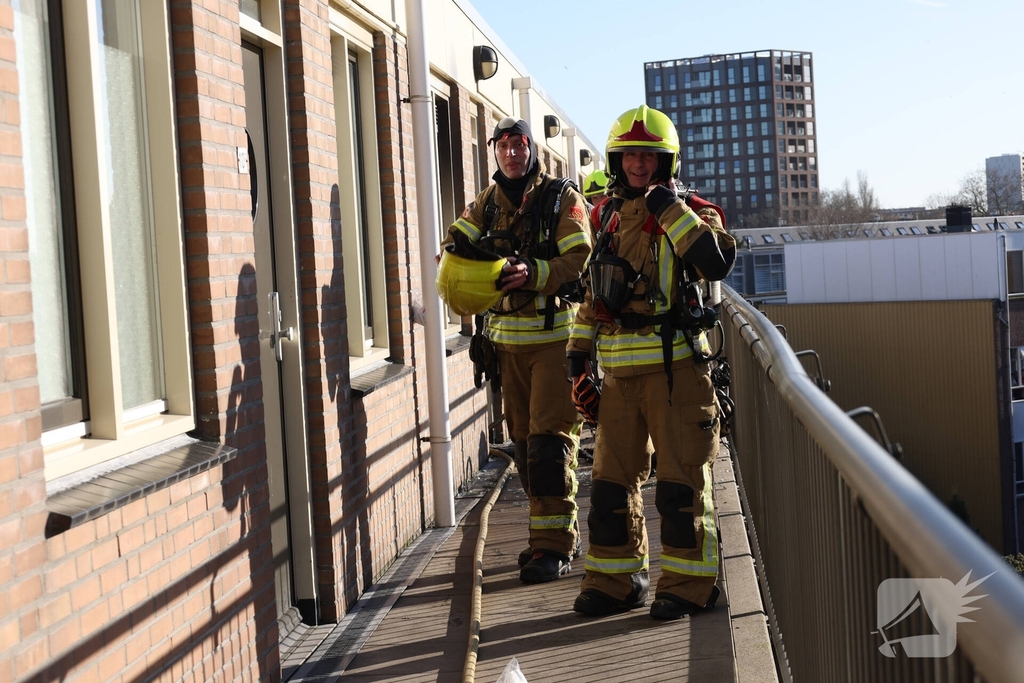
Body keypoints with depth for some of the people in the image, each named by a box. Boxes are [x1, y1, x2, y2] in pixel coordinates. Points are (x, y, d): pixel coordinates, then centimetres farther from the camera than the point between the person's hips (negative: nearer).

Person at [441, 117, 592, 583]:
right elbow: (454, 245, 8)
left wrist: (533, 273, -29)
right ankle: (562, 532, 19)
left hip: (554, 334, -6)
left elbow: (580, 262, -12)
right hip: (506, 337, 6)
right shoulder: (485, 204, 14)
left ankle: (554, 545, -6)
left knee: (550, 439, -10)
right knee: (523, 440, 9)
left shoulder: (562, 199, -3)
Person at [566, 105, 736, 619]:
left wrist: (672, 210, -23)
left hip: (674, 365, -6)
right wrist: (577, 359, 17)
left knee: (680, 478, -2)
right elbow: (594, 294, 21)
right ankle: (614, 580, 20)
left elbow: (717, 262, -23)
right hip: (619, 372, 6)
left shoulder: (689, 214, -2)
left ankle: (688, 582, 8)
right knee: (611, 478, 9)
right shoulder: (608, 219, 15)